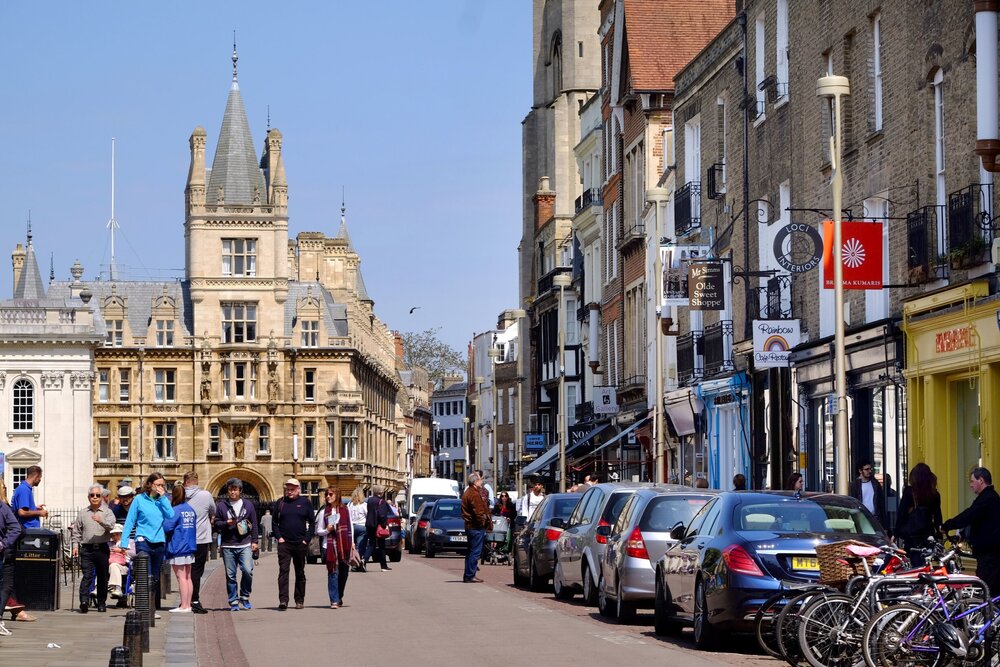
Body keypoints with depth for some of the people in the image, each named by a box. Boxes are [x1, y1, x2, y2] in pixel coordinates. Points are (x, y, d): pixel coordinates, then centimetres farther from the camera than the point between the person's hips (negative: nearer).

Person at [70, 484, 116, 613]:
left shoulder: (107, 512, 7)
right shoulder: (82, 513, 13)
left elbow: (111, 525, -12)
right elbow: (76, 531, 15)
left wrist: (101, 521, -30)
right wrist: (75, 545, 4)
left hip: (102, 549, 0)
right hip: (87, 549, 0)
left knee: (102, 577, 7)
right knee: (87, 575, -12)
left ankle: (101, 603, 16)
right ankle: (84, 600, -22)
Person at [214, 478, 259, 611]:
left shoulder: (248, 505, 10)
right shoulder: (221, 505, 6)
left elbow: (254, 524, 12)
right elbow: (216, 524, 6)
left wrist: (255, 541, 6)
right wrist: (227, 523, -13)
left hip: (245, 545, 0)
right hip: (228, 546, 0)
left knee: (248, 570, -14)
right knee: (230, 575, 2)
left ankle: (245, 597, 6)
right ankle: (233, 602, 11)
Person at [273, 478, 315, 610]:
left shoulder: (305, 503, 3)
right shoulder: (281, 503, 5)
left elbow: (312, 523, 6)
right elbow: (275, 522, 10)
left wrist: (307, 539, -3)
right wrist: (279, 537, -3)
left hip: (300, 544, 0)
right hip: (284, 544, 0)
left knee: (300, 573, 9)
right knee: (283, 571, -10)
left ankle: (300, 600, 18)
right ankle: (283, 600, -16)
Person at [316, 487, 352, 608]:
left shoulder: (345, 510, 9)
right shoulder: (324, 512, 5)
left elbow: (350, 527, 15)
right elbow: (318, 531, 8)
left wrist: (352, 542, 7)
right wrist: (327, 530, -11)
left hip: (344, 545, 2)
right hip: (329, 546, -2)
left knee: (344, 572, 6)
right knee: (333, 573, -8)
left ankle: (339, 597, 25)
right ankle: (334, 601, -9)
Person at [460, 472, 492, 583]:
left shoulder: (467, 493, 17)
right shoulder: (474, 494, -16)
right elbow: (478, 511, -23)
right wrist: (482, 522, -10)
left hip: (469, 525, 11)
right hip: (476, 527, -11)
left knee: (471, 552, 16)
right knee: (475, 552, -8)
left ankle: (468, 575, 19)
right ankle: (470, 576, -8)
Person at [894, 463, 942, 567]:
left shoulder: (909, 491, -5)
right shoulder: (934, 494, 6)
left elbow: (901, 513, -6)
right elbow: (937, 516, 10)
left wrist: (896, 533, 0)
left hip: (910, 534, -4)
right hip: (927, 534, 4)